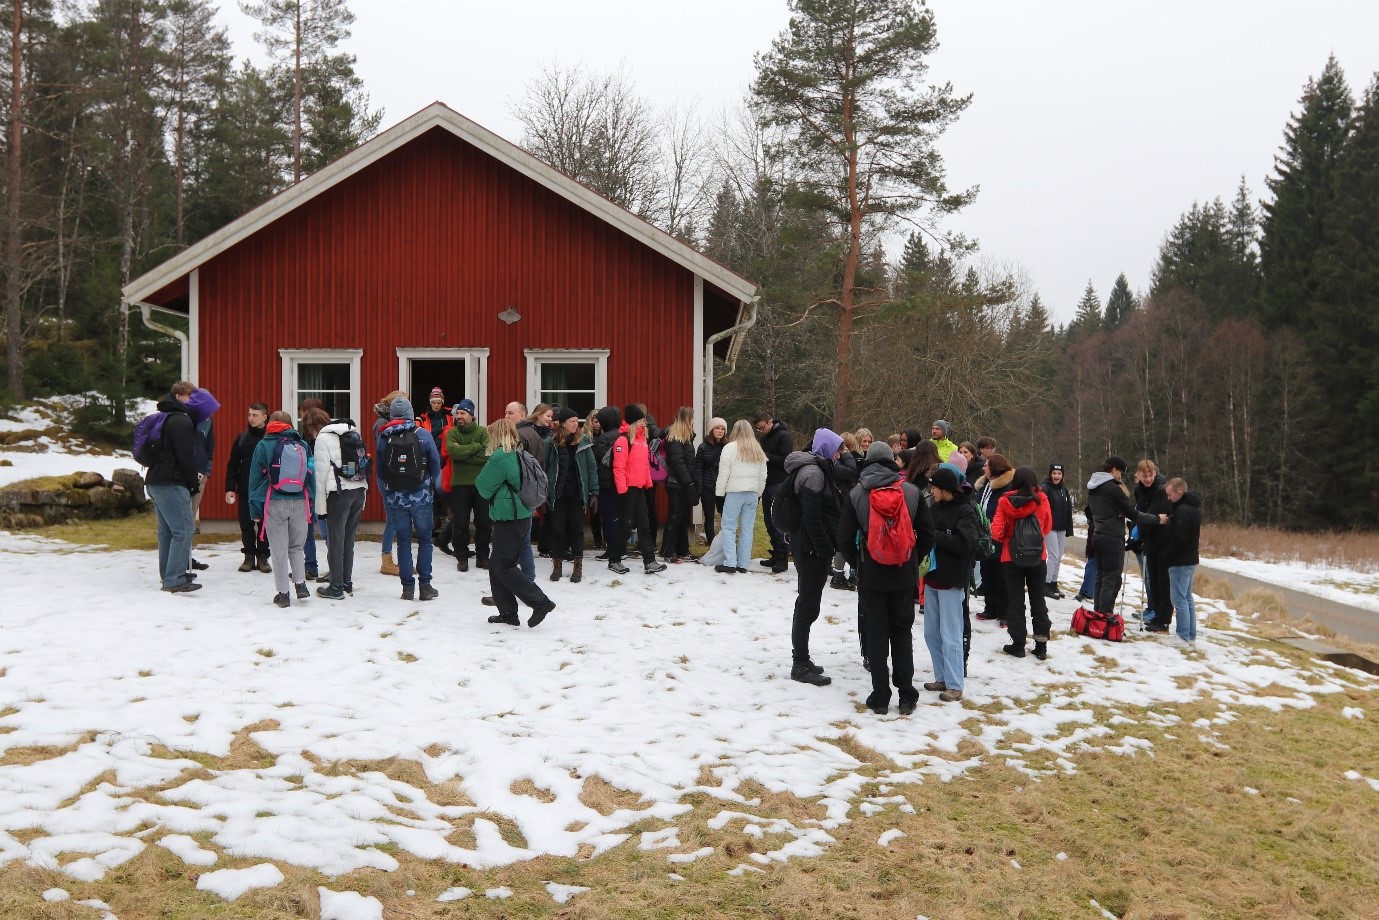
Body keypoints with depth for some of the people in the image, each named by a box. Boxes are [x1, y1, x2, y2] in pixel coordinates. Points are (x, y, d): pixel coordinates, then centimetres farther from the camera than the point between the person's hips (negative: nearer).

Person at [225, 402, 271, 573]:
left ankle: (263, 557, 14)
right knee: (246, 525, 6)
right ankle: (249, 557, 15)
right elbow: (232, 464, 7)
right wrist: (230, 488, 0)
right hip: (245, 490, 3)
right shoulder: (242, 437, 5)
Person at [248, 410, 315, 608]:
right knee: (297, 546, 17)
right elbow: (311, 476, 9)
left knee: (279, 550, 3)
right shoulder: (302, 445, 7)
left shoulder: (264, 446, 0)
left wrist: (255, 509, 4)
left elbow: (255, 478, 0)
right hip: (299, 503, 2)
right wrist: (310, 506, 14)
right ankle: (301, 583, 5)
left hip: (275, 505, -2)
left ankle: (283, 593, 5)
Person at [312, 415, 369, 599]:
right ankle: (347, 582, 22)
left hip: (340, 493, -7)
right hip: (359, 490, 7)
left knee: (335, 541, 1)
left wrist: (320, 506, -3)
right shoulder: (354, 433, 16)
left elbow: (321, 473, -7)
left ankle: (336, 587, 4)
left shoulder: (323, 438, -3)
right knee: (348, 539, 16)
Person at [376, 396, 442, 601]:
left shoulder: (382, 439, -2)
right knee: (424, 540, 7)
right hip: (421, 497, -2)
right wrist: (434, 488, 17)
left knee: (403, 541, 8)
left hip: (395, 498, 2)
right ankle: (425, 586, 6)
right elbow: (435, 465, -1)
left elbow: (378, 472, 4)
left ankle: (407, 587, 9)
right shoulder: (423, 436, -8)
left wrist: (386, 496, 15)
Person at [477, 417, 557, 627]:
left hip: (508, 518, -9)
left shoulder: (500, 458, -16)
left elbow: (483, 487, -9)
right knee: (496, 564, 13)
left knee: (503, 566, -5)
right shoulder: (519, 455, 11)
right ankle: (507, 612, 15)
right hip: (522, 514, 9)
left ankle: (540, 602, -7)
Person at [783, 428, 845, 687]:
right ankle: (801, 665, 0)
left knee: (806, 604, 16)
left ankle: (801, 660, 25)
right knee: (808, 606, -5)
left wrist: (827, 548, 18)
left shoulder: (816, 469, 16)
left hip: (806, 548, 11)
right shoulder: (814, 473, -16)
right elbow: (812, 517, -22)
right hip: (812, 549, -11)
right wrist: (826, 550, -18)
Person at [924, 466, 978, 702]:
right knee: (932, 633, 12)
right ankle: (942, 678, 24)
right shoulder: (935, 508, 9)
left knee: (950, 636, -3)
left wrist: (934, 536, -19)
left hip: (952, 581, -7)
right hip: (932, 578, 7)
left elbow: (966, 542, -23)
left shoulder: (965, 512, -11)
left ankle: (955, 685, 5)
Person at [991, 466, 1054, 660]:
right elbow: (1047, 527, 3)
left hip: (1011, 557, -1)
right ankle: (1041, 645, 13)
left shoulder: (1005, 502, -12)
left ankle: (1018, 644, 9)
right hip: (1037, 557, 1)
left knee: (1015, 600, 8)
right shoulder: (1041, 500, -9)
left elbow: (996, 532, -14)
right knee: (1038, 600, 13)